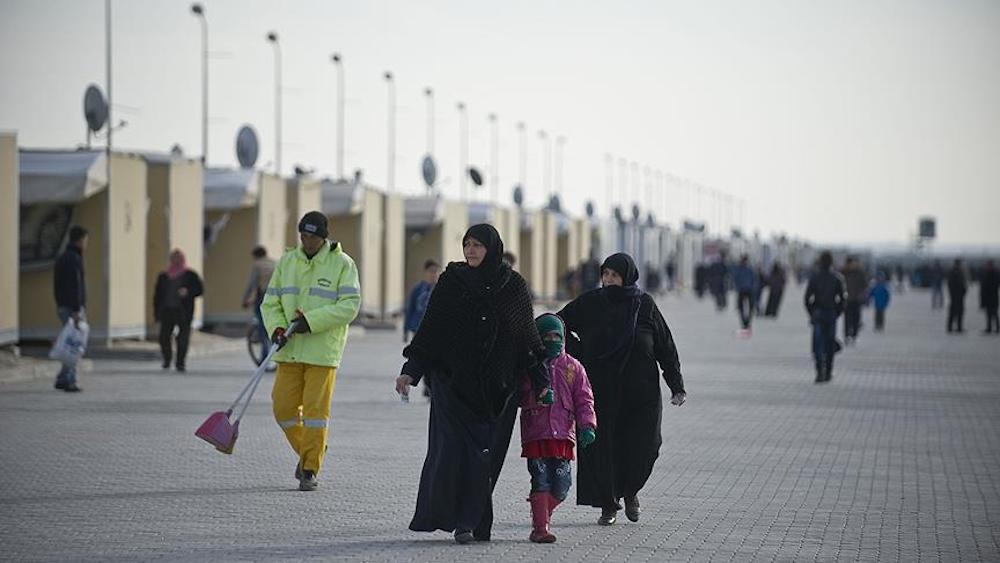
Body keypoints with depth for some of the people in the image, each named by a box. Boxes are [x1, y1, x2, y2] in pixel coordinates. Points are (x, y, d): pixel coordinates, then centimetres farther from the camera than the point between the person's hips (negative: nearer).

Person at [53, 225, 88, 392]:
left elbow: (56, 285, 19)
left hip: (62, 308, 9)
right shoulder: (74, 259, -15)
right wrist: (77, 311, -24)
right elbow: (75, 286, -22)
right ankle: (69, 381, -7)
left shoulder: (61, 258, 15)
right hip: (73, 308, -9)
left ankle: (62, 380, 12)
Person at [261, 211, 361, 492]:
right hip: (290, 349, 4)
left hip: (323, 350, -4)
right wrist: (276, 327, -9)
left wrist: (312, 320, -18)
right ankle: (307, 451, 26)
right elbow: (271, 302, 11)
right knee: (283, 406, 1)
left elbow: (349, 306, -10)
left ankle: (310, 469, 2)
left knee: (315, 407, -7)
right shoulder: (287, 261, 10)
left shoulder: (342, 264, -3)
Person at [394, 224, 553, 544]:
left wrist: (541, 382, 3)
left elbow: (527, 335, 8)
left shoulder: (514, 286, 4)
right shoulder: (451, 281, 2)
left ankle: (469, 522, 4)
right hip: (453, 382, -1)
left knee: (485, 455, -2)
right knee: (449, 448, -9)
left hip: (498, 387, 1)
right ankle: (440, 514, 2)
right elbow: (430, 327, 3)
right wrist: (410, 371, -3)